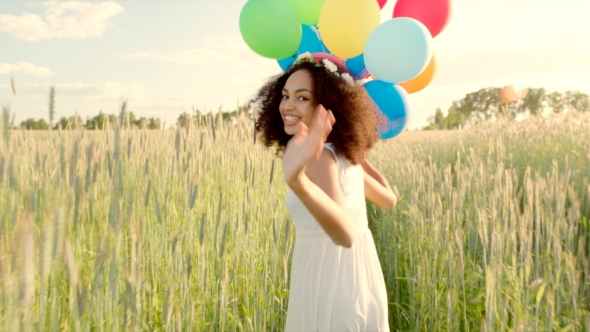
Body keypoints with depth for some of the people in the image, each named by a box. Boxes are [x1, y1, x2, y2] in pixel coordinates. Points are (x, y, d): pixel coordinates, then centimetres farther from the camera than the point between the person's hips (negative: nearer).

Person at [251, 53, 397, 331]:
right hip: (360, 286, 8)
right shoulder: (344, 152, 4)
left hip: (330, 290, -8)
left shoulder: (321, 155, -19)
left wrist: (297, 180, -51)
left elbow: (346, 233, -35)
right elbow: (388, 199, 17)